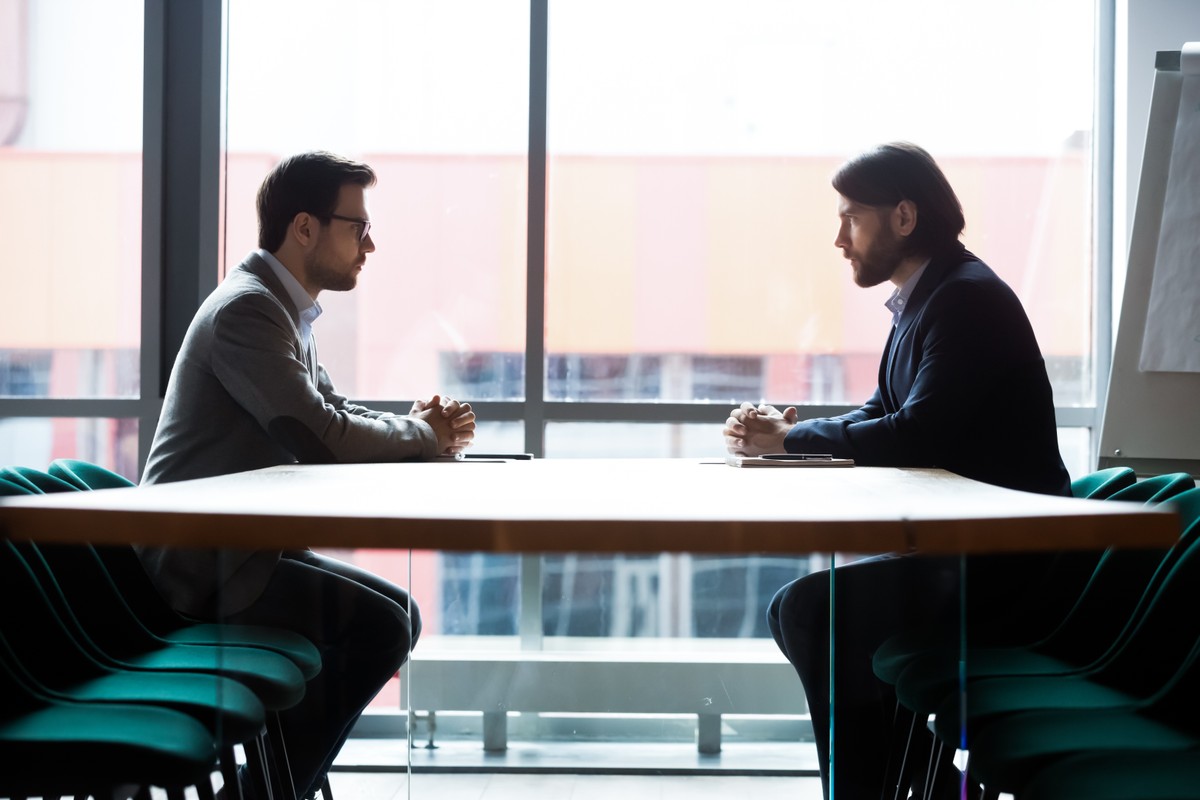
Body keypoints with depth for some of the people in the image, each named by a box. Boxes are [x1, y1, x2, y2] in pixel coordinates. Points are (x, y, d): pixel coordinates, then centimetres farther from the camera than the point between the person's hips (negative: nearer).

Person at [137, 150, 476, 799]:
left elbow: (338, 415, 18)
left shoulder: (285, 309, 14)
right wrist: (422, 433, -9)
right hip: (200, 562, -10)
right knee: (381, 626, -17)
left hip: (241, 548, 10)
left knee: (397, 615, 10)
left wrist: (422, 429, -2)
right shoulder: (247, 309, -18)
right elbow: (323, 436, -26)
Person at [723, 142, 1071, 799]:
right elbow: (882, 416, 15)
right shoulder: (922, 300, 13)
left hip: (1001, 561, -10)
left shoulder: (967, 299, -17)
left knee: (815, 610, -21)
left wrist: (790, 438, -15)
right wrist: (783, 433, -2)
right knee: (795, 609, 10)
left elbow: (917, 435, -24)